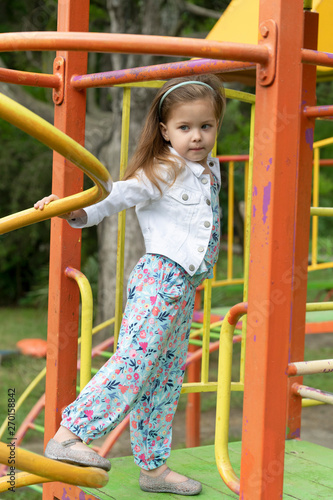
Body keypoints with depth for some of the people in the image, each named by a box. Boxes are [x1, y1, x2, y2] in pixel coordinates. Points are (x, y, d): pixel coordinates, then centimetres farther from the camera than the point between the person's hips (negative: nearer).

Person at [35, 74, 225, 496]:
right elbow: (120, 194, -23)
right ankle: (67, 435, -17)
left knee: (167, 375, 11)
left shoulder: (210, 168, 14)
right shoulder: (162, 171, -10)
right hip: (159, 277, -8)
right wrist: (77, 211, -35)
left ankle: (154, 467, 18)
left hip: (185, 286, 8)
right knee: (133, 363, -18)